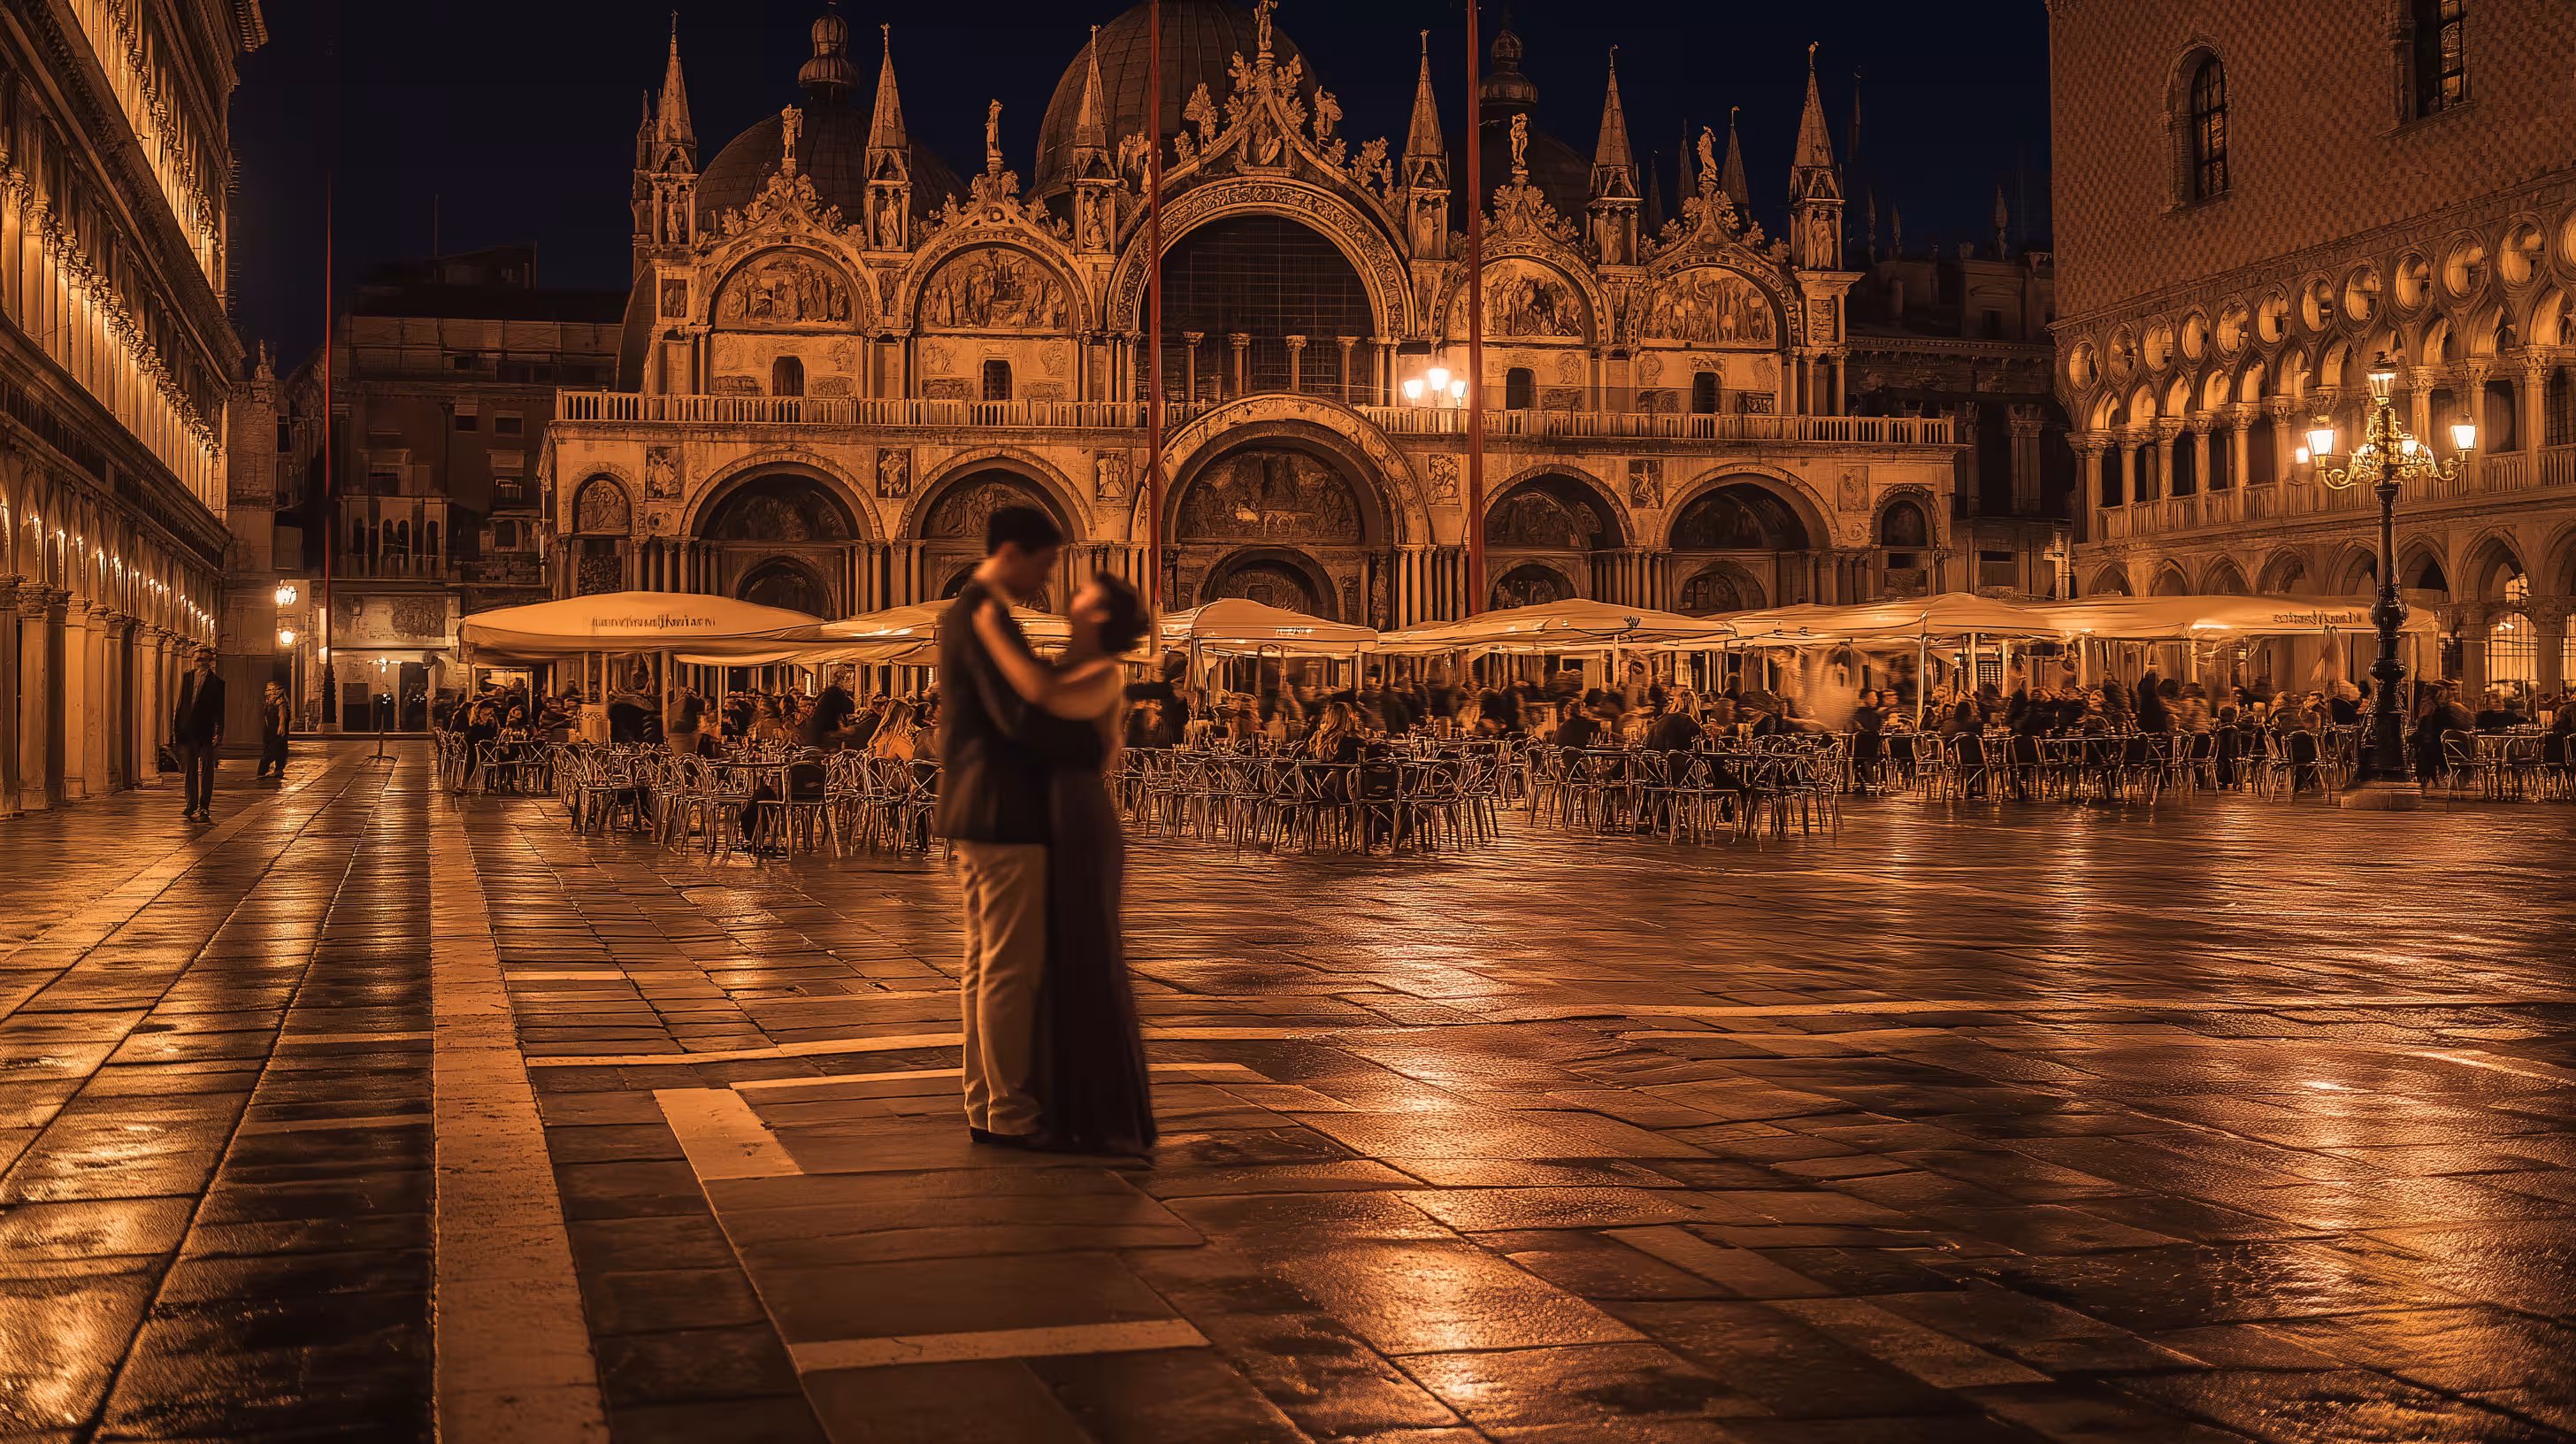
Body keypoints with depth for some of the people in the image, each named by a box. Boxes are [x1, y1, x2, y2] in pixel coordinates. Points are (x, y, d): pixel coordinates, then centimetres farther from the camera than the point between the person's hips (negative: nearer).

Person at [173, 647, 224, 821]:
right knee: (190, 771, 9)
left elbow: (220, 712, -2)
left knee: (206, 771, -2)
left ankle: (204, 809, 1)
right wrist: (176, 728, 8)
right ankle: (191, 806, 16)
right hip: (188, 731, 4)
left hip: (206, 732, -4)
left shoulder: (217, 683, 0)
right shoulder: (187, 677, 13)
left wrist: (218, 735, -10)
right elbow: (181, 704, 14)